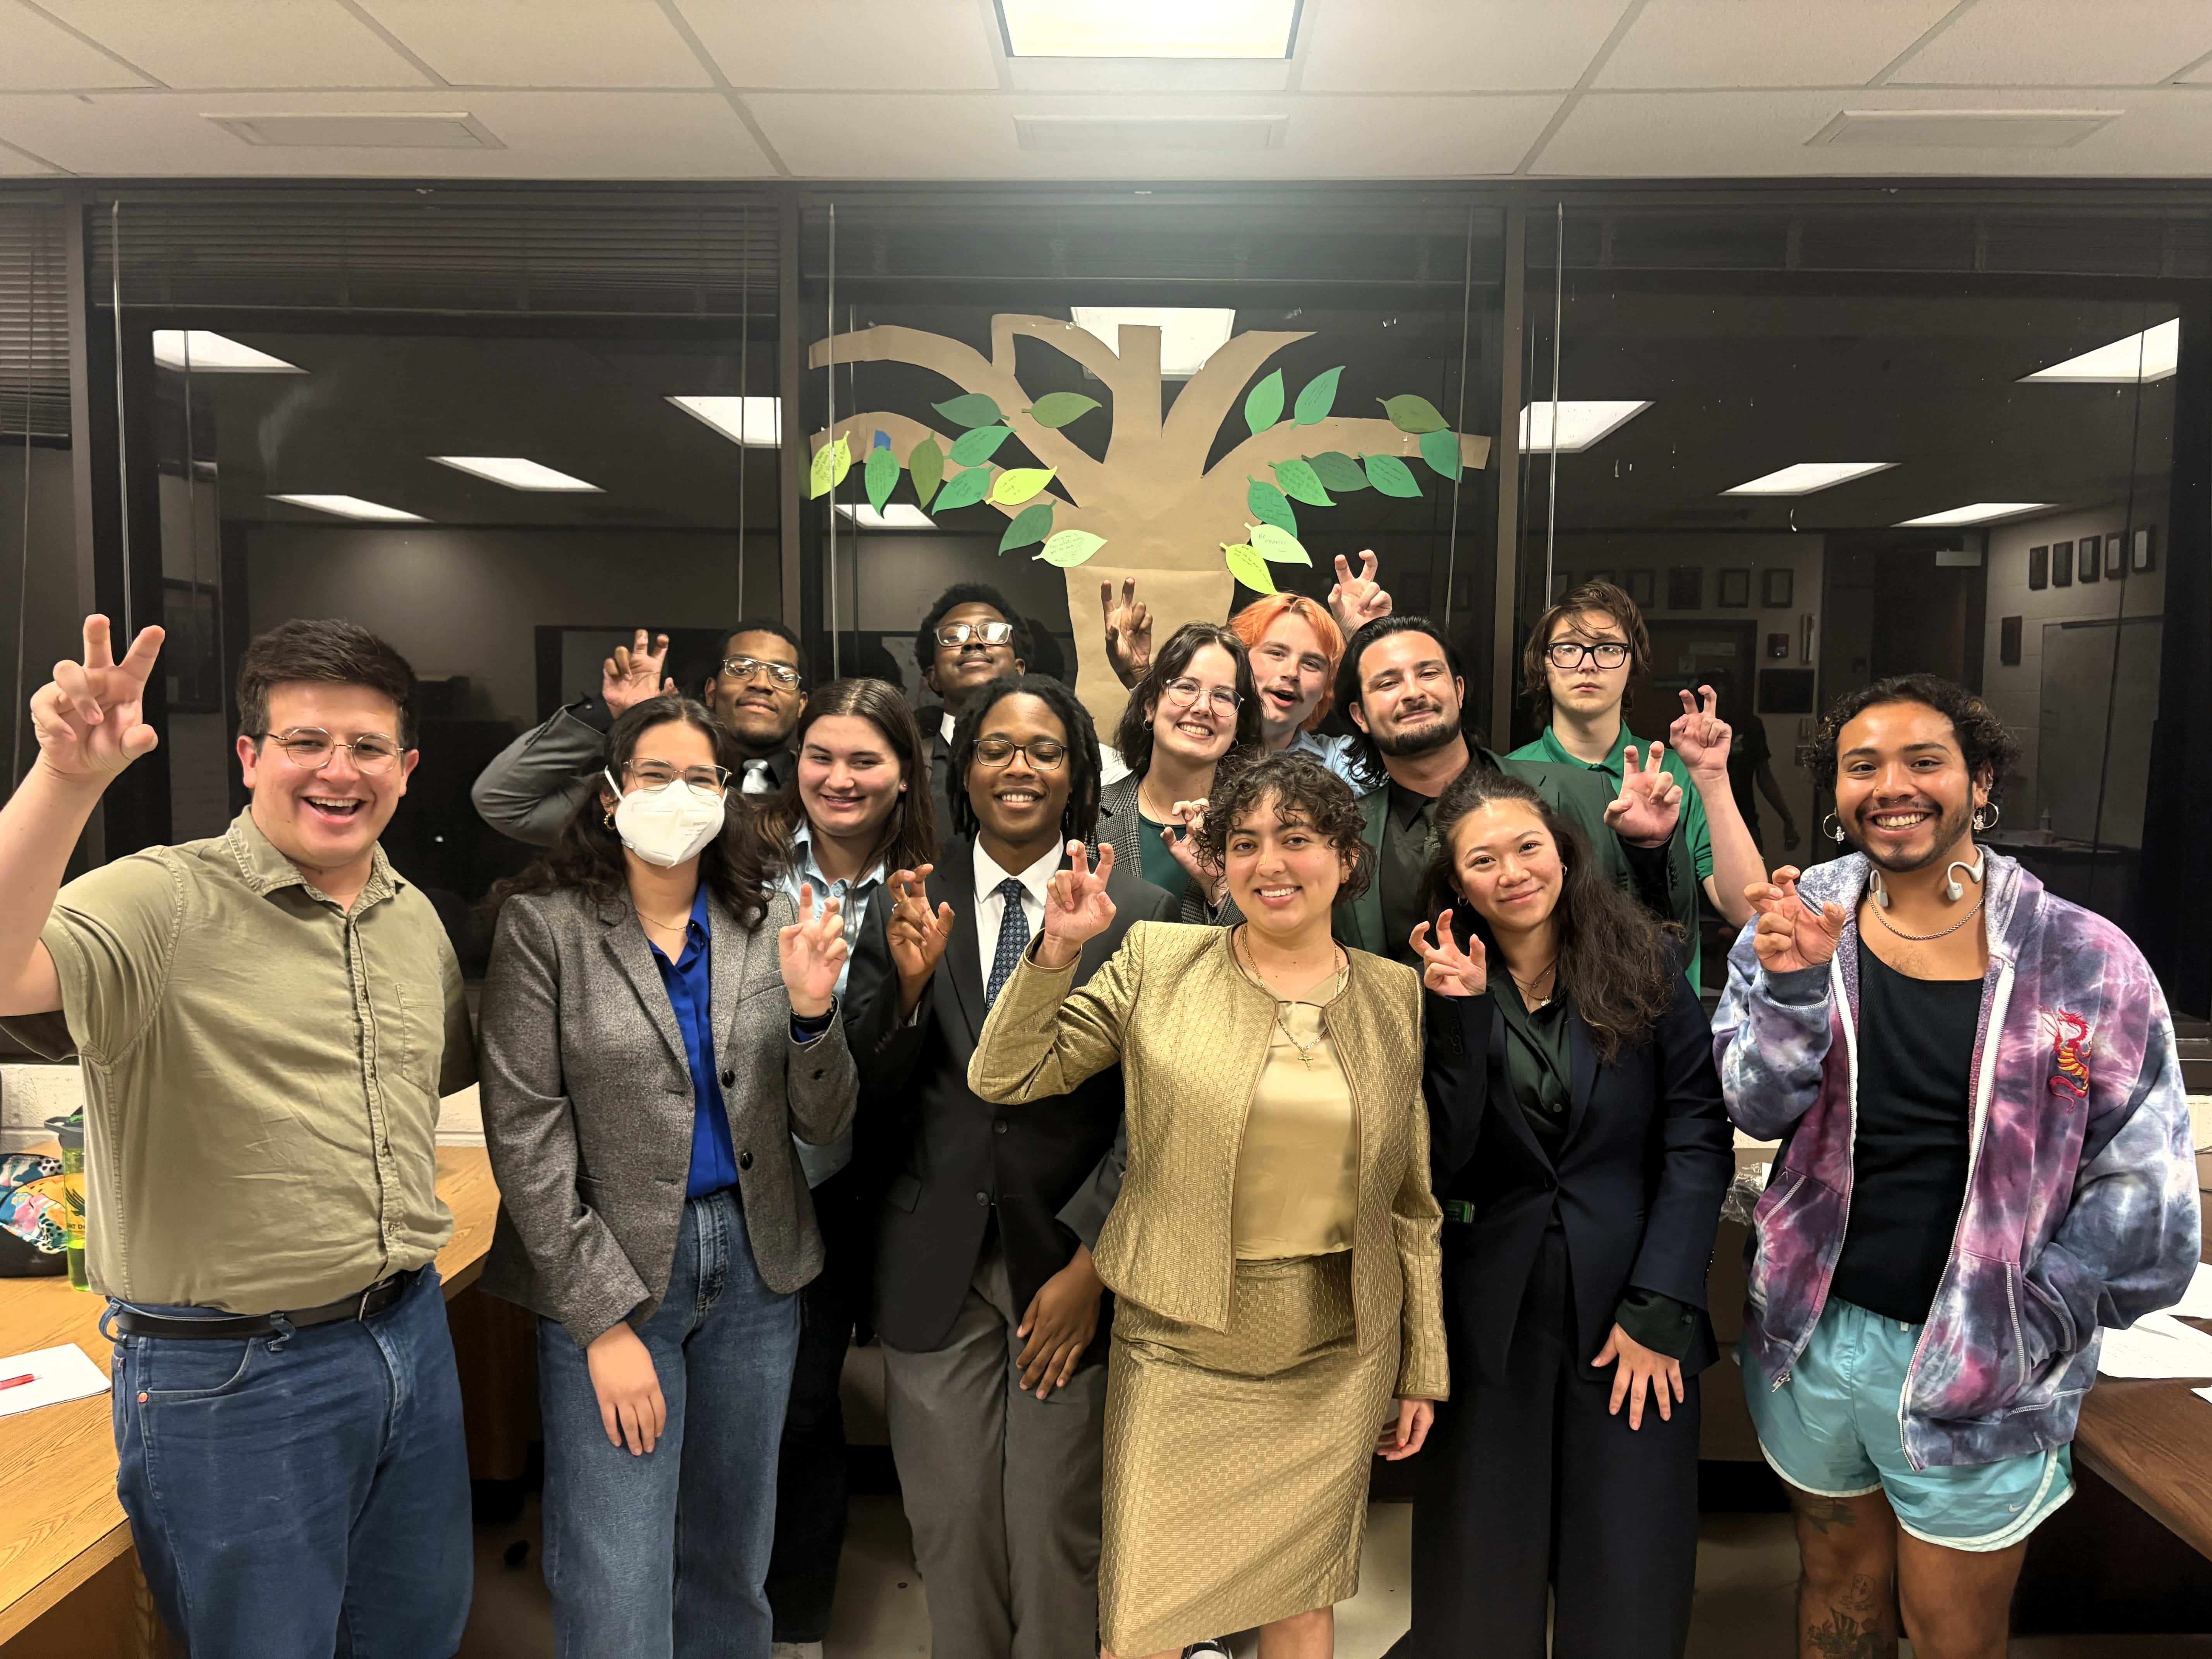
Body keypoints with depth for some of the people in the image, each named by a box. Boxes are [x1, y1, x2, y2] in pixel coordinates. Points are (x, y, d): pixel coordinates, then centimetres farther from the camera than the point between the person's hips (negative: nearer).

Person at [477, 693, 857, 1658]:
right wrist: (604, 1318, -13)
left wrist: (813, 1009, -17)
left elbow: (823, 1127, 3)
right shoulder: (544, 925, -6)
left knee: (730, 1571, 17)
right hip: (608, 1275, -3)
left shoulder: (772, 924, 4)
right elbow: (525, 1135, -9)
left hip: (754, 1264, 4)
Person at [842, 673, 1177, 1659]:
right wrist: (910, 982, -15)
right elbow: (874, 1096, 1)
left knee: (1057, 1535, 10)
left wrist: (1090, 1264, -9)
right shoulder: (916, 906, 1)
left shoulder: (1138, 913, -3)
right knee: (950, 1530, 13)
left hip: (1067, 1261, -1)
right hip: (935, 1264, 2)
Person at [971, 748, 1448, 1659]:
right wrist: (1056, 948, -16)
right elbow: (1001, 1080, -4)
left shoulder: (1395, 995, 2)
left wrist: (1422, 1368, 8)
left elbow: (1411, 1200, 6)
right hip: (1180, 1352, -1)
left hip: (1336, 1360, 2)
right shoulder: (1155, 962, -4)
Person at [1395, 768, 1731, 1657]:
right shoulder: (1442, 986, 0)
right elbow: (1442, 1162, -9)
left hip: (1630, 1308, 0)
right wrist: (1463, 1015, -17)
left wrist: (1659, 1312, -10)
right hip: (1487, 1317, 1)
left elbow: (1699, 1141, -4)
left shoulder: (1647, 966, -1)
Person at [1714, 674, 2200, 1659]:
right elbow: (1759, 1110, -11)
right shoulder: (1798, 925, -4)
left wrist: (2012, 1335, -9)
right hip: (1812, 1330, 2)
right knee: (1838, 1580, 23)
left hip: (1978, 1370, -2)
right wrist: (1791, 984, -27)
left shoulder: (2085, 964, -11)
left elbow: (2144, 1193, -8)